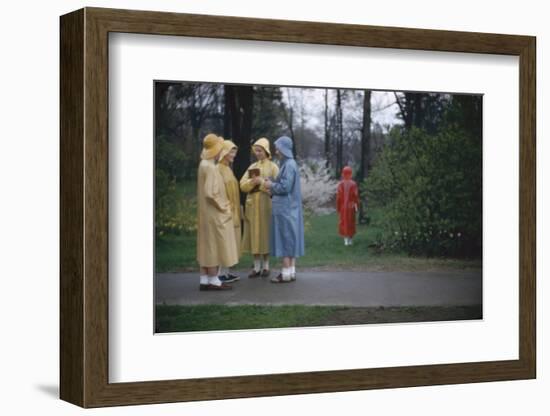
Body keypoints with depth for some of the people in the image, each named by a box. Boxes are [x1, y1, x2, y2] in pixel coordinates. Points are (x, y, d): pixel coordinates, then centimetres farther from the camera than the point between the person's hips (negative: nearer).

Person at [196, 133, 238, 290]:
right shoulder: (210, 167, -19)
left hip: (207, 214, 9)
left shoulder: (204, 165, 11)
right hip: (214, 214, -9)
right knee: (214, 245, -4)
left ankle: (205, 280, 13)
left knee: (207, 247, 10)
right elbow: (210, 193, -24)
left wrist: (223, 206, 15)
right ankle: (213, 280, 0)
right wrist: (224, 207, -13)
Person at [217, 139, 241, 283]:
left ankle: (226, 271, 13)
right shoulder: (219, 169, -13)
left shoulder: (228, 169, 15)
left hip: (233, 210, 9)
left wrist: (236, 209, 18)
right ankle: (221, 273, -6)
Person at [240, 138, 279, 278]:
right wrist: (253, 182, -12)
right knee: (254, 235, 2)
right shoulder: (252, 167, 14)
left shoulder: (273, 167, 0)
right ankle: (257, 267, 5)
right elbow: (243, 185, 6)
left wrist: (262, 182, -14)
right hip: (252, 205, 4)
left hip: (266, 205, -4)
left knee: (266, 234, -2)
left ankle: (266, 266, 5)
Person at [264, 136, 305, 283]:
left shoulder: (289, 165, -16)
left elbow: (285, 186, -20)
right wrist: (273, 186, 10)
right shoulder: (289, 163, 15)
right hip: (287, 208, 10)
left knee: (285, 239, -7)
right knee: (289, 240, 9)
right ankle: (291, 271, 12)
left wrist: (271, 185, -6)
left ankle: (286, 273, -6)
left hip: (285, 209, -10)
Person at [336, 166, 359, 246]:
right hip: (351, 206, 0)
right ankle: (351, 240, 14)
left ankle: (346, 240, 3)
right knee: (351, 222, 11)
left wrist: (338, 207, 1)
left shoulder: (341, 184, -9)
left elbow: (338, 196, -8)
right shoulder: (353, 184, -8)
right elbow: (356, 195, -10)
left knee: (344, 222, 7)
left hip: (343, 206, 0)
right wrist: (356, 206, -4)